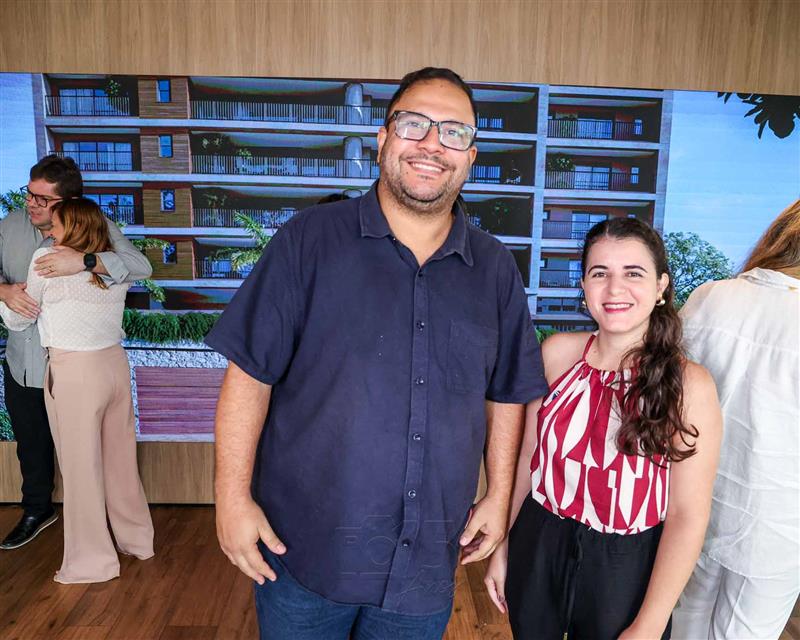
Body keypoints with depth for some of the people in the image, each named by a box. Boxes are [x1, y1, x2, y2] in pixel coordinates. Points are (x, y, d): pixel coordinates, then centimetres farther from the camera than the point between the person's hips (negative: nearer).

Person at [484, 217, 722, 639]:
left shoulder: (689, 386, -15)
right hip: (537, 551, 3)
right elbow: (528, 453, 0)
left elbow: (687, 515, -12)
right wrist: (502, 547, 6)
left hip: (625, 569, -2)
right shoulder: (557, 352, -7)